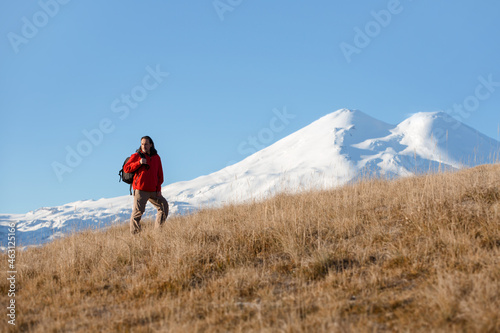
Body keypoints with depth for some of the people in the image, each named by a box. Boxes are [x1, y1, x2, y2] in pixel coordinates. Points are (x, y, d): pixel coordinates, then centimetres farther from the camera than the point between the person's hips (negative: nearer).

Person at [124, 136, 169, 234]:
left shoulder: (156, 157, 13)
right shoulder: (136, 156, 0)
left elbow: (160, 174, 17)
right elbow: (126, 168, -5)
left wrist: (158, 189, 7)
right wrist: (139, 163, -17)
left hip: (153, 191, 5)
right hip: (140, 190, -5)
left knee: (164, 205, 7)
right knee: (137, 212, -8)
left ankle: (158, 230, 16)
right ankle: (135, 234, -3)